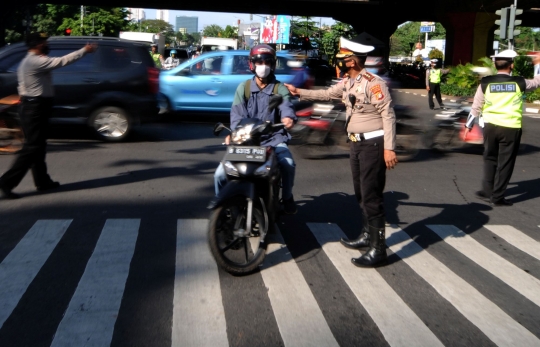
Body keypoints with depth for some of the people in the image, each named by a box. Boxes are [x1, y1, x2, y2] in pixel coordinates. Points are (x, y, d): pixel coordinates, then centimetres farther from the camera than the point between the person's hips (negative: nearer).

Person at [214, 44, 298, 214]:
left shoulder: (280, 89, 4)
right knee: (221, 173, -12)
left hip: (273, 138, -1)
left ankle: (287, 197, 0)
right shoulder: (243, 87, 7)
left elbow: (286, 105, -18)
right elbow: (237, 113, -6)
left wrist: (288, 117, -44)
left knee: (288, 164, -29)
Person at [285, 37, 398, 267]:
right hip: (356, 143, 9)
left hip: (373, 144, -9)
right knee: (361, 193, 17)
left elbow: (388, 115, -20)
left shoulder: (373, 83, -18)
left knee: (371, 196, -8)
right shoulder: (347, 82, 10)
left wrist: (389, 148, -24)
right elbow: (327, 94, 26)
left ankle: (378, 249, -3)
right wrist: (299, 92, 26)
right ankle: (367, 236, 31)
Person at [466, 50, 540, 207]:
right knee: (505, 163, 6)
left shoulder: (486, 83, -3)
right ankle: (498, 197, 10)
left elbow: (476, 106, 3)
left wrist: (469, 125, 14)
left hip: (490, 126, 2)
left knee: (490, 159, 19)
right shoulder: (519, 82, -5)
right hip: (511, 128, -2)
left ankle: (488, 191, 20)